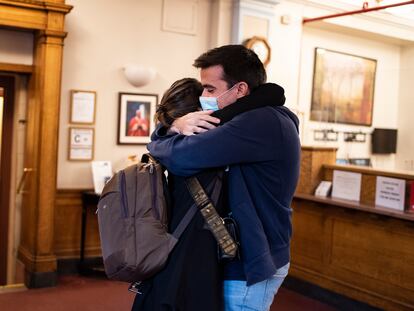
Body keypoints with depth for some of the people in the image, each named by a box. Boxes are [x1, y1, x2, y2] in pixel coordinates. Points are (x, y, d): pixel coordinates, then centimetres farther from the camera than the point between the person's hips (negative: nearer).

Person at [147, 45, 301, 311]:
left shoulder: (263, 122, -23)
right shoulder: (248, 122, 9)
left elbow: (182, 158, -32)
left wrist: (157, 141, -10)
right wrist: (176, 126, -17)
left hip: (250, 267, -9)